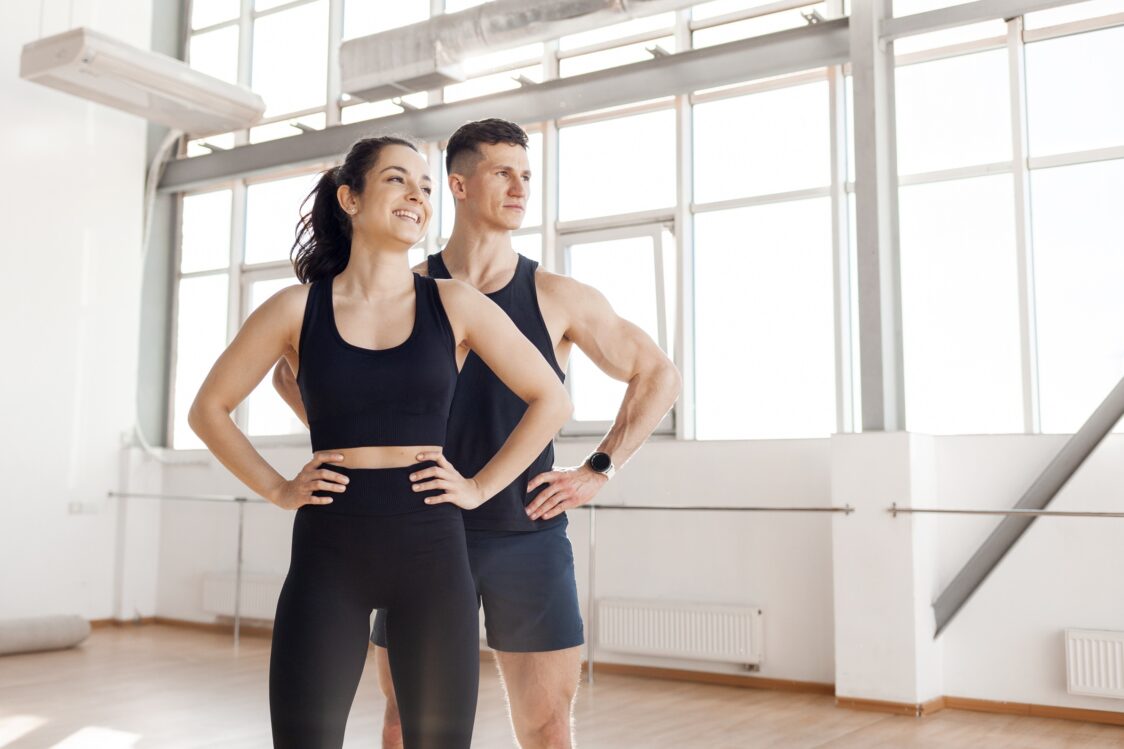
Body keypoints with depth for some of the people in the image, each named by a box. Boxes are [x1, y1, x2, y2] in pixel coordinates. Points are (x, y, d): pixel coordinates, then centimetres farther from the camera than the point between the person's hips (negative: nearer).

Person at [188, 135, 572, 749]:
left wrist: (480, 486, 0)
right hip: (328, 556, 0)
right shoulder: (298, 308, 1)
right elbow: (208, 409, 10)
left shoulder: (454, 305, 1)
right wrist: (276, 490, 2)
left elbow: (551, 401, 5)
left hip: (431, 554, 1)